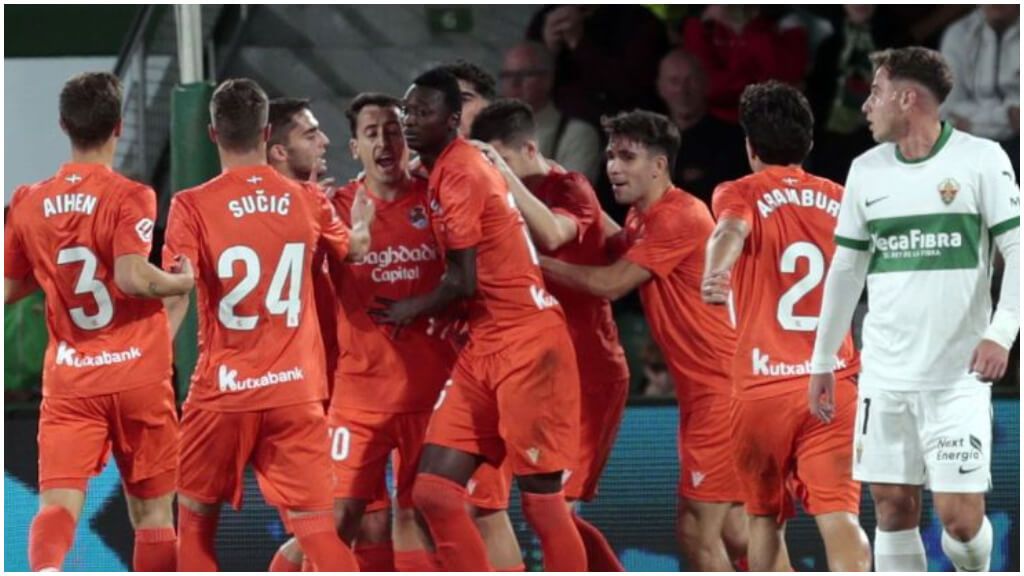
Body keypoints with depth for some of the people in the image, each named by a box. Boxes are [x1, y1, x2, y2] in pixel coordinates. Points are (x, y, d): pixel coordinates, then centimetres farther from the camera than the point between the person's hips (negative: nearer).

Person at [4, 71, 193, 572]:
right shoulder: (128, 197, -10)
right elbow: (134, 277, -23)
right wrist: (183, 281, -5)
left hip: (68, 381, 2)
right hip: (136, 375, -2)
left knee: (58, 504, -9)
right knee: (152, 512, 10)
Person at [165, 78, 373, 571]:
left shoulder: (193, 207, -8)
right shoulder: (307, 201, 3)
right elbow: (354, 251, 24)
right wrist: (361, 224, 46)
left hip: (223, 392, -2)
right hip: (296, 392, 2)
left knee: (195, 522, 15)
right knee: (317, 527, 0)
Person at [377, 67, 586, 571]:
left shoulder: (460, 173, -13)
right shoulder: (443, 170, 15)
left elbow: (463, 281, -13)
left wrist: (410, 311, 2)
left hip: (526, 345, -9)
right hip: (483, 347, 9)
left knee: (541, 503, -6)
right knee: (434, 493, 2)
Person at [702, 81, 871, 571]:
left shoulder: (740, 195, 2)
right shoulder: (839, 200, 13)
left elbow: (732, 229, -22)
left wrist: (714, 276, -41)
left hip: (762, 387, -1)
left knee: (765, 517, 17)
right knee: (837, 513, -11)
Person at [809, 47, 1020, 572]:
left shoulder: (981, 160, -5)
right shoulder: (866, 171, 9)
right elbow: (846, 268, 17)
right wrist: (822, 361, 16)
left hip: (957, 376, -4)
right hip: (884, 373, 4)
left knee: (960, 516, -9)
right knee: (893, 507, 2)